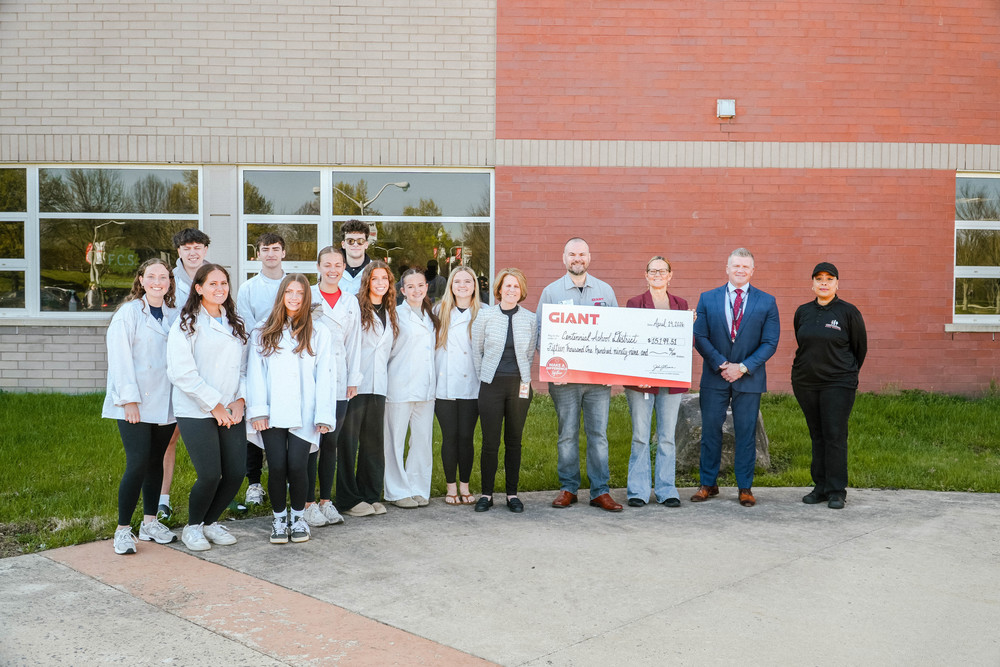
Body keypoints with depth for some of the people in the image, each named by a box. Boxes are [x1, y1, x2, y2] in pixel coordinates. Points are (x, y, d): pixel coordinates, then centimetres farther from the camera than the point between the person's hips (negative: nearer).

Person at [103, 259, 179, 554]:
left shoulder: (174, 316, 11)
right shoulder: (129, 312, -4)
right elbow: (120, 357, -9)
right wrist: (129, 399, -15)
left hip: (164, 404, 5)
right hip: (135, 405, -5)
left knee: (156, 461, 11)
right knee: (138, 463, -9)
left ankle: (150, 522, 22)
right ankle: (123, 529, 2)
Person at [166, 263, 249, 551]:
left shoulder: (235, 324, 16)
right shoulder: (186, 323, -3)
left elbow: (244, 366, 16)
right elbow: (181, 372, -11)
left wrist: (240, 400, -1)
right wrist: (214, 405, -12)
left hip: (231, 412, 6)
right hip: (196, 412, -5)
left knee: (236, 473, 0)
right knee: (210, 475, -11)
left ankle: (210, 522, 25)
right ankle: (192, 527, 16)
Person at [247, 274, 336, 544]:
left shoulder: (319, 334, 10)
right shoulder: (262, 333, 12)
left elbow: (325, 375, 4)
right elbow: (255, 372, 6)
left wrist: (324, 415, -4)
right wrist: (257, 410, -4)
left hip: (303, 415, -1)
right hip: (272, 415, 1)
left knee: (296, 467, -7)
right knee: (277, 468, -3)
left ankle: (298, 517, 16)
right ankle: (279, 519, 18)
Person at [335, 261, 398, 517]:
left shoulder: (390, 313, 17)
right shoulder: (355, 307, -4)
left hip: (378, 386, 6)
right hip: (355, 385, -6)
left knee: (374, 441, 8)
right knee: (348, 441, -2)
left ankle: (370, 496, 18)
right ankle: (348, 500, 7)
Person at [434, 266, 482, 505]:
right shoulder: (439, 311, 9)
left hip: (471, 386, -1)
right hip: (444, 385, 1)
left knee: (466, 436, 2)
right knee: (449, 436, 4)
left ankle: (464, 486, 16)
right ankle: (451, 487, 15)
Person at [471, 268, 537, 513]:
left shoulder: (530, 319, 5)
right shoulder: (484, 315, 2)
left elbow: (530, 353, 14)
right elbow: (476, 351, 9)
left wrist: (523, 378, 8)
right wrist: (485, 378, 7)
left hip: (519, 386, 1)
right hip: (491, 385, -1)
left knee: (514, 441, 7)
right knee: (490, 442, -1)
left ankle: (513, 494, 18)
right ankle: (486, 494, 12)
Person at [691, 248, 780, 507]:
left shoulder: (766, 302, 3)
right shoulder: (707, 299, 5)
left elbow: (770, 342, -2)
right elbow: (700, 337, 0)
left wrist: (743, 367, -12)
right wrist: (722, 365, -11)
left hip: (749, 379, 0)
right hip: (714, 378, 1)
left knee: (746, 433, 5)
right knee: (710, 430, 5)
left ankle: (745, 488, 16)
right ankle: (708, 484, 17)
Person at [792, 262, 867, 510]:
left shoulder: (849, 312, -4)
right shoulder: (803, 312, 7)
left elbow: (860, 348, 6)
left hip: (838, 383, -4)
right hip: (805, 383, 4)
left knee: (835, 436, -6)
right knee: (817, 436, 9)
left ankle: (837, 491, 2)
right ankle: (820, 487, 17)